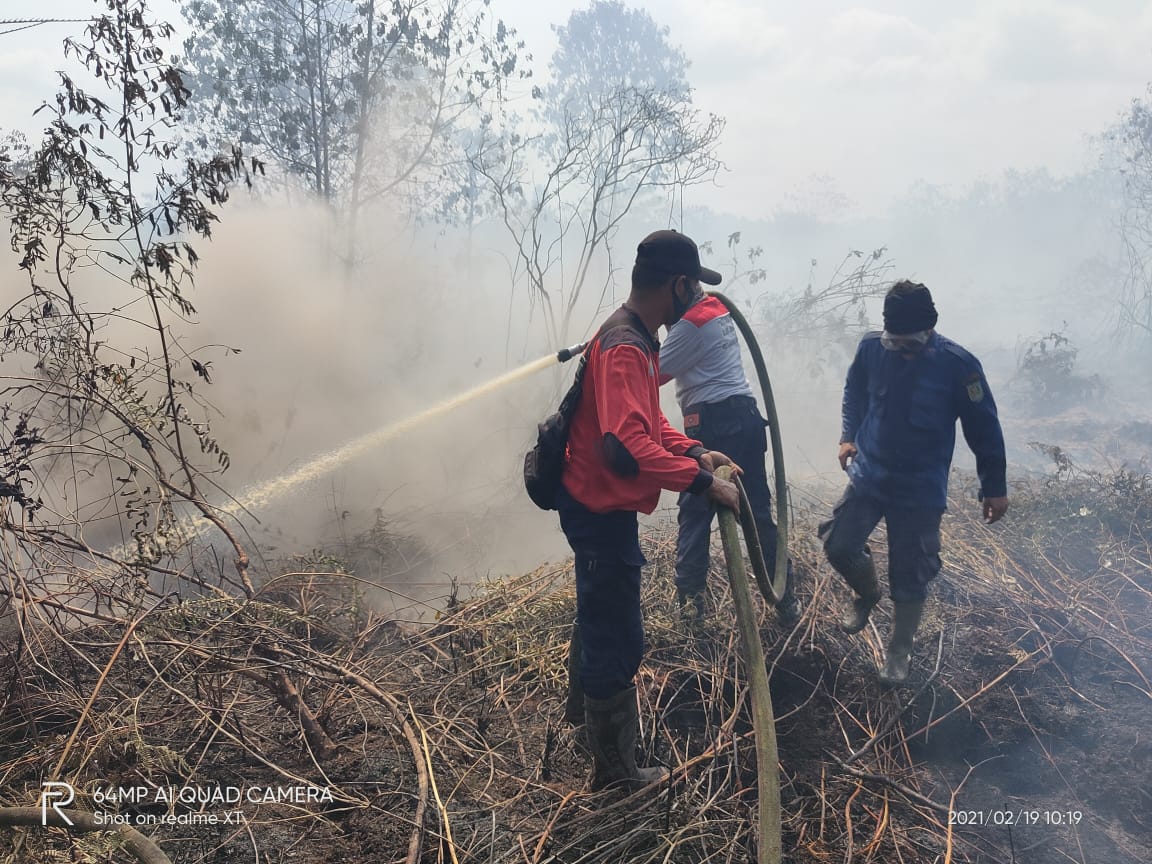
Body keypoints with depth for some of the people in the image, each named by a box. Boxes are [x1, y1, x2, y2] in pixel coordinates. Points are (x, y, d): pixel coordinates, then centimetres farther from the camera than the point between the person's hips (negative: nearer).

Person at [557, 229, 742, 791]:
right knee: (616, 642, 2)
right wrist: (703, 483, -34)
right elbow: (627, 447, -39)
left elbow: (647, 421, 18)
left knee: (600, 623, 28)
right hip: (602, 511, -11)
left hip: (600, 507, 11)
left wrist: (694, 452, 4)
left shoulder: (633, 339, 7)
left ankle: (592, 725, 49)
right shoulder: (624, 350, -27)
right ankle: (615, 770, 18)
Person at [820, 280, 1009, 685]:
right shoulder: (871, 348, -9)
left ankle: (899, 651, 25)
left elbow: (984, 428, -8)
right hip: (868, 474, 3)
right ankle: (866, 594, 35)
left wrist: (995, 488, -3)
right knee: (838, 545, 2)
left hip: (921, 490, -3)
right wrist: (849, 435, 1)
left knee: (910, 577, 3)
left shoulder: (957, 364, -18)